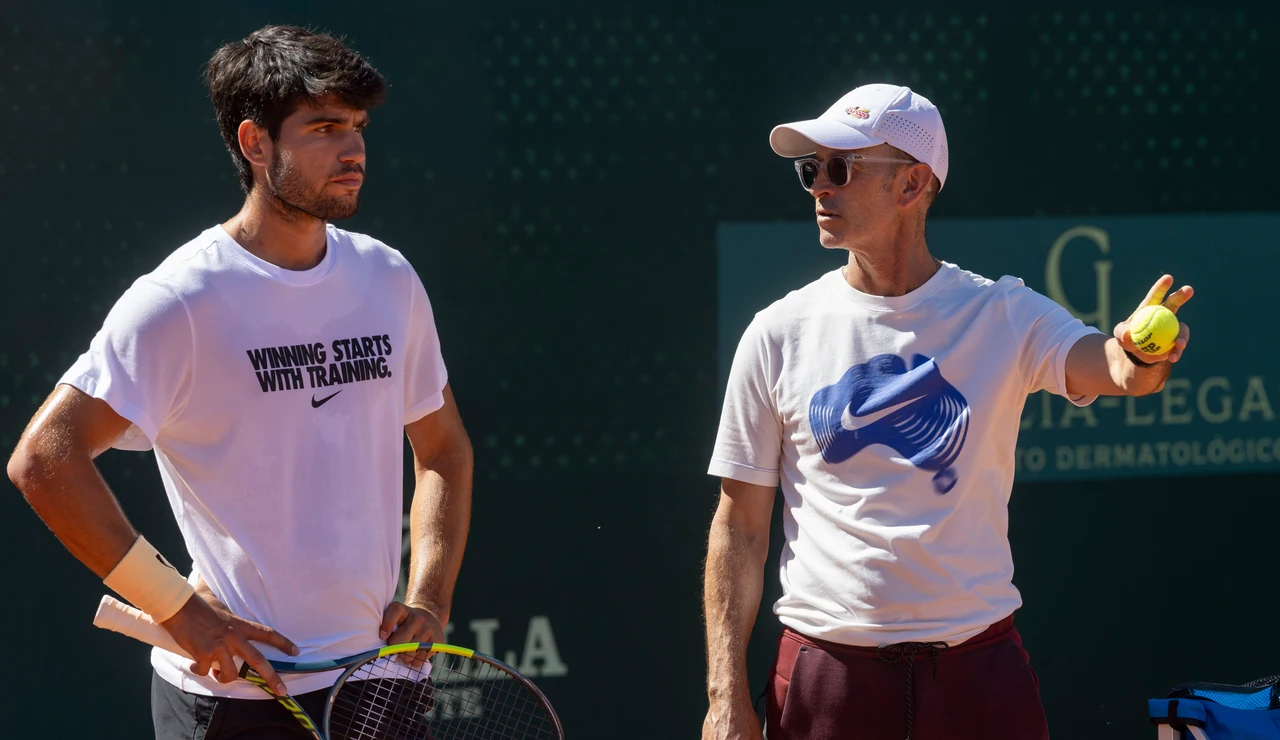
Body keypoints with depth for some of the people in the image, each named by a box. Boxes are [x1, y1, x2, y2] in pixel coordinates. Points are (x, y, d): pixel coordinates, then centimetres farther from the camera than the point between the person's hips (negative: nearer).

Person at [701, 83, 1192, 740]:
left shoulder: (1005, 315, 1)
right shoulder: (778, 334, 3)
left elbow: (1117, 370, -18)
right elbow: (740, 523, 5)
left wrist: (1144, 355, -43)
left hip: (979, 671, 0)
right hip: (827, 674, 0)